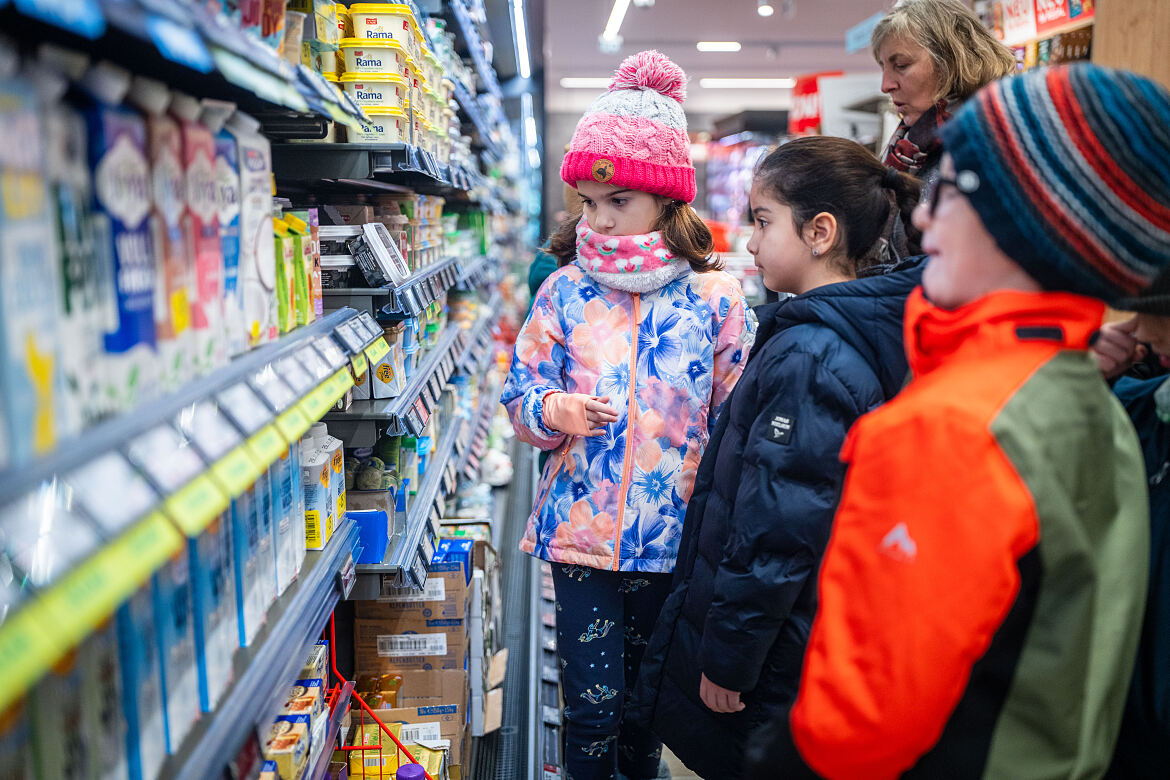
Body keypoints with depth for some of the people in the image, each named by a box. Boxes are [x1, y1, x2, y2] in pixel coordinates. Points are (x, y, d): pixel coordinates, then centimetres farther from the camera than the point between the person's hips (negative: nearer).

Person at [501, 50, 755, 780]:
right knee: (591, 702, 5)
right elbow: (521, 391, 5)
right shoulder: (566, 290, -1)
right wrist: (554, 410, -17)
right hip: (581, 526, 0)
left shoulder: (715, 296, -4)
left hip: (674, 530, 0)